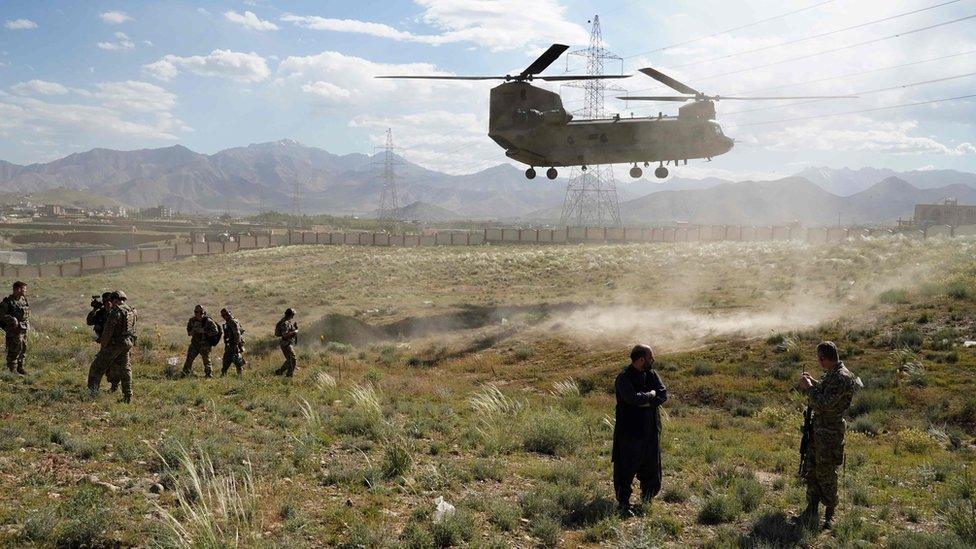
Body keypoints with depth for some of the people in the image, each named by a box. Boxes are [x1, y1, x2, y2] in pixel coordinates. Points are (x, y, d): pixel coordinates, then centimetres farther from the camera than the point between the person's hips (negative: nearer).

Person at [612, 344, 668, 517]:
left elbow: (663, 394, -3)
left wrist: (645, 402, -17)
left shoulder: (651, 375, 7)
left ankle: (646, 501, 30)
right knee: (626, 469, -1)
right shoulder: (623, 378, -14)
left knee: (651, 468, 14)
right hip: (629, 431, -7)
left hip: (651, 431, 7)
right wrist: (651, 395, -11)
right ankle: (623, 504, 10)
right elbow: (633, 398, -27)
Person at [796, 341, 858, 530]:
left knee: (826, 475, 2)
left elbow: (824, 404, -27)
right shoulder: (830, 374, 7)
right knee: (811, 471, 14)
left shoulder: (842, 378, -23)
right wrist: (812, 382, 12)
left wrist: (808, 387, -17)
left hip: (829, 432, -10)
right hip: (817, 428, 10)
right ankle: (812, 511, 24)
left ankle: (829, 516, 15)